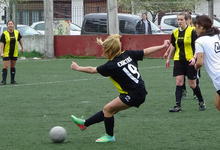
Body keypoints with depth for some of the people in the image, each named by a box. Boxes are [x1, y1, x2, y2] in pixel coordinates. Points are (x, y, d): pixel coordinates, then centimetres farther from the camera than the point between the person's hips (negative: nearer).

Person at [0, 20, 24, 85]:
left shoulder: (17, 33, 2)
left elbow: (20, 40, 19)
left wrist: (22, 48, 23)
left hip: (14, 53, 3)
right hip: (6, 53, -3)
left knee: (13, 66, 10)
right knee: (5, 66, -9)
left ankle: (12, 80, 18)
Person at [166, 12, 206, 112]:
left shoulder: (192, 31, -9)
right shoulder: (175, 33, 6)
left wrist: (194, 57, -25)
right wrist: (168, 58, 23)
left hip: (190, 61, -4)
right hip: (178, 60, 4)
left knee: (192, 84, 4)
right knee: (179, 82, -7)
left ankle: (201, 102, 26)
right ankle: (178, 106, -8)